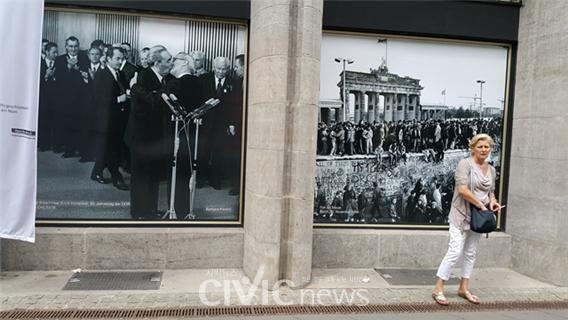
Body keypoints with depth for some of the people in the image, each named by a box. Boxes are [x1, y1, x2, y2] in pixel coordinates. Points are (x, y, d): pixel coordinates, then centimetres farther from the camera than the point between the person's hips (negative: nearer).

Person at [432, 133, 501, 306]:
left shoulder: (491, 169, 12)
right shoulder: (465, 164, -10)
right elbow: (462, 189, -20)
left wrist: (492, 201, 1)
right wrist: (481, 205, -17)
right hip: (461, 214, -7)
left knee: (470, 254, 12)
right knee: (455, 252, -9)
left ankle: (464, 288, 23)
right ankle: (438, 289, -2)